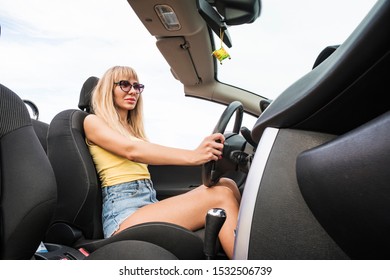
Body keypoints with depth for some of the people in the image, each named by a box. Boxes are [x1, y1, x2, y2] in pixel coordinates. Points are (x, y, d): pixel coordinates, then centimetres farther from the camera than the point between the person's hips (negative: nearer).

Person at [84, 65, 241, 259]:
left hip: (150, 203, 7)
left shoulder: (132, 128, 25)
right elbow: (132, 151, -16)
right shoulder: (93, 121, 4)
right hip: (124, 212, -6)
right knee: (221, 197, -24)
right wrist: (192, 155, -30)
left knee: (226, 184, -15)